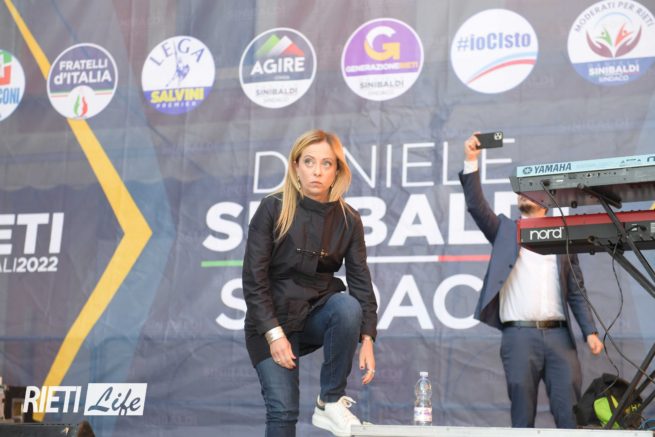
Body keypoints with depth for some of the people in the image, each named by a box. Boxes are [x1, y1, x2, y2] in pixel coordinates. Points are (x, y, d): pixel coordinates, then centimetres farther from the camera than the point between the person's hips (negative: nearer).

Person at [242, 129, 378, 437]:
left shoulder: (348, 220, -3)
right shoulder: (272, 209, -11)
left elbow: (360, 281, -5)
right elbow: (253, 279, -12)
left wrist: (367, 338, -18)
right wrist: (274, 334, -20)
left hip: (319, 312, 3)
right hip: (272, 321, -2)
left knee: (348, 307, -32)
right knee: (284, 409, -18)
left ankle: (330, 403, -14)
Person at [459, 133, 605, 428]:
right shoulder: (505, 231, 15)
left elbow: (576, 291, 14)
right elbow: (476, 205, 0)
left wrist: (590, 331, 3)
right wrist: (471, 162, -9)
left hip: (558, 335, 1)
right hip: (519, 335, -1)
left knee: (571, 413, -6)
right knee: (523, 415, -1)